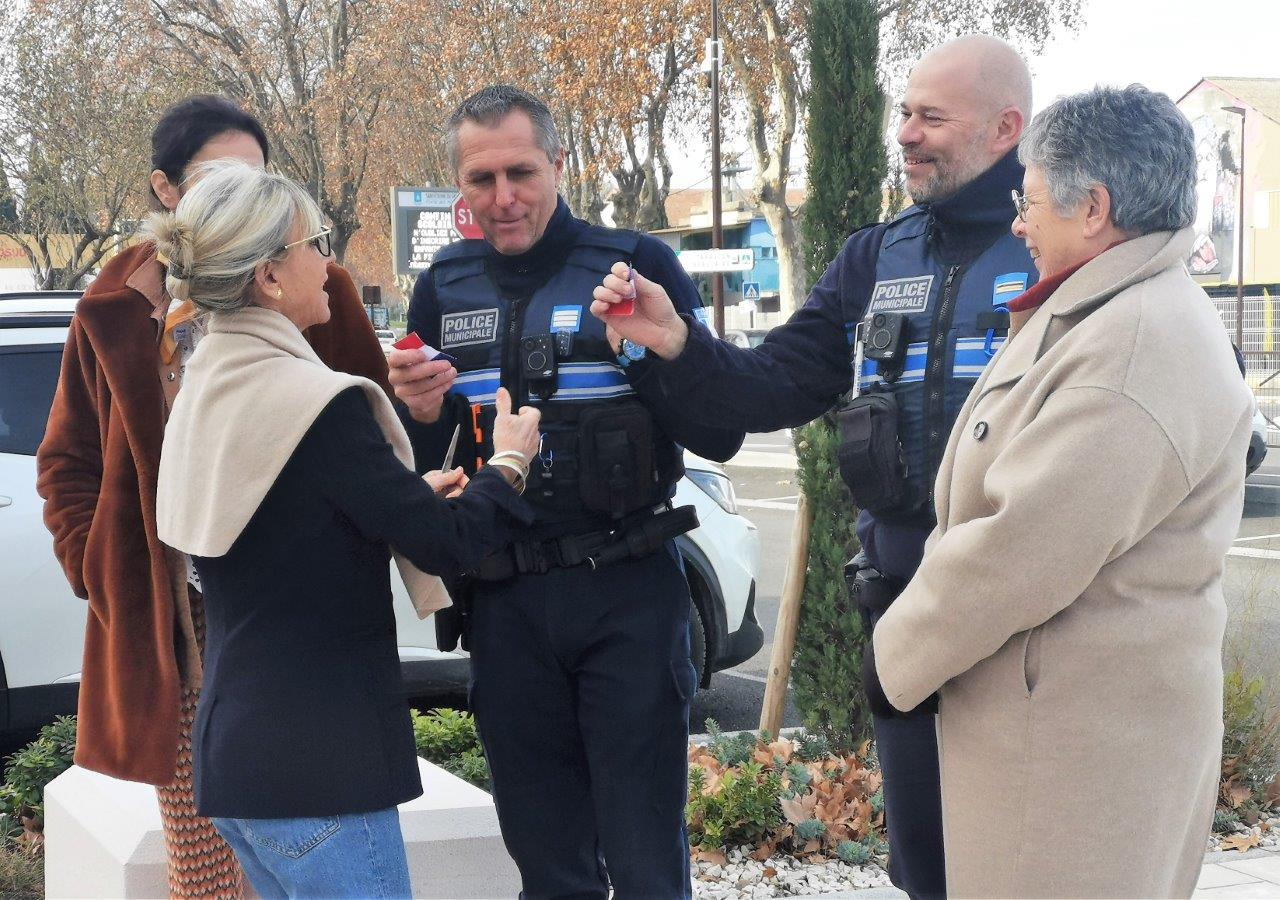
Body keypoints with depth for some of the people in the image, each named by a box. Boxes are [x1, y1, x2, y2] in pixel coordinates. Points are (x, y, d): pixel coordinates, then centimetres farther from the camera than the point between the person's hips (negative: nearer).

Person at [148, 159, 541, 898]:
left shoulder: (207, 393, 8)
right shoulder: (317, 403, -19)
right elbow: (444, 544, -14)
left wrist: (413, 495, 15)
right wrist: (508, 466, 3)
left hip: (233, 748, 9)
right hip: (318, 767, -9)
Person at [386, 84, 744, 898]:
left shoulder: (635, 265, -4)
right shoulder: (444, 289, 8)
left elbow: (720, 435, -8)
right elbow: (421, 472, 14)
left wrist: (647, 349, -24)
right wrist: (418, 415, -8)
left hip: (627, 595, -4)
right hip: (505, 608, 4)